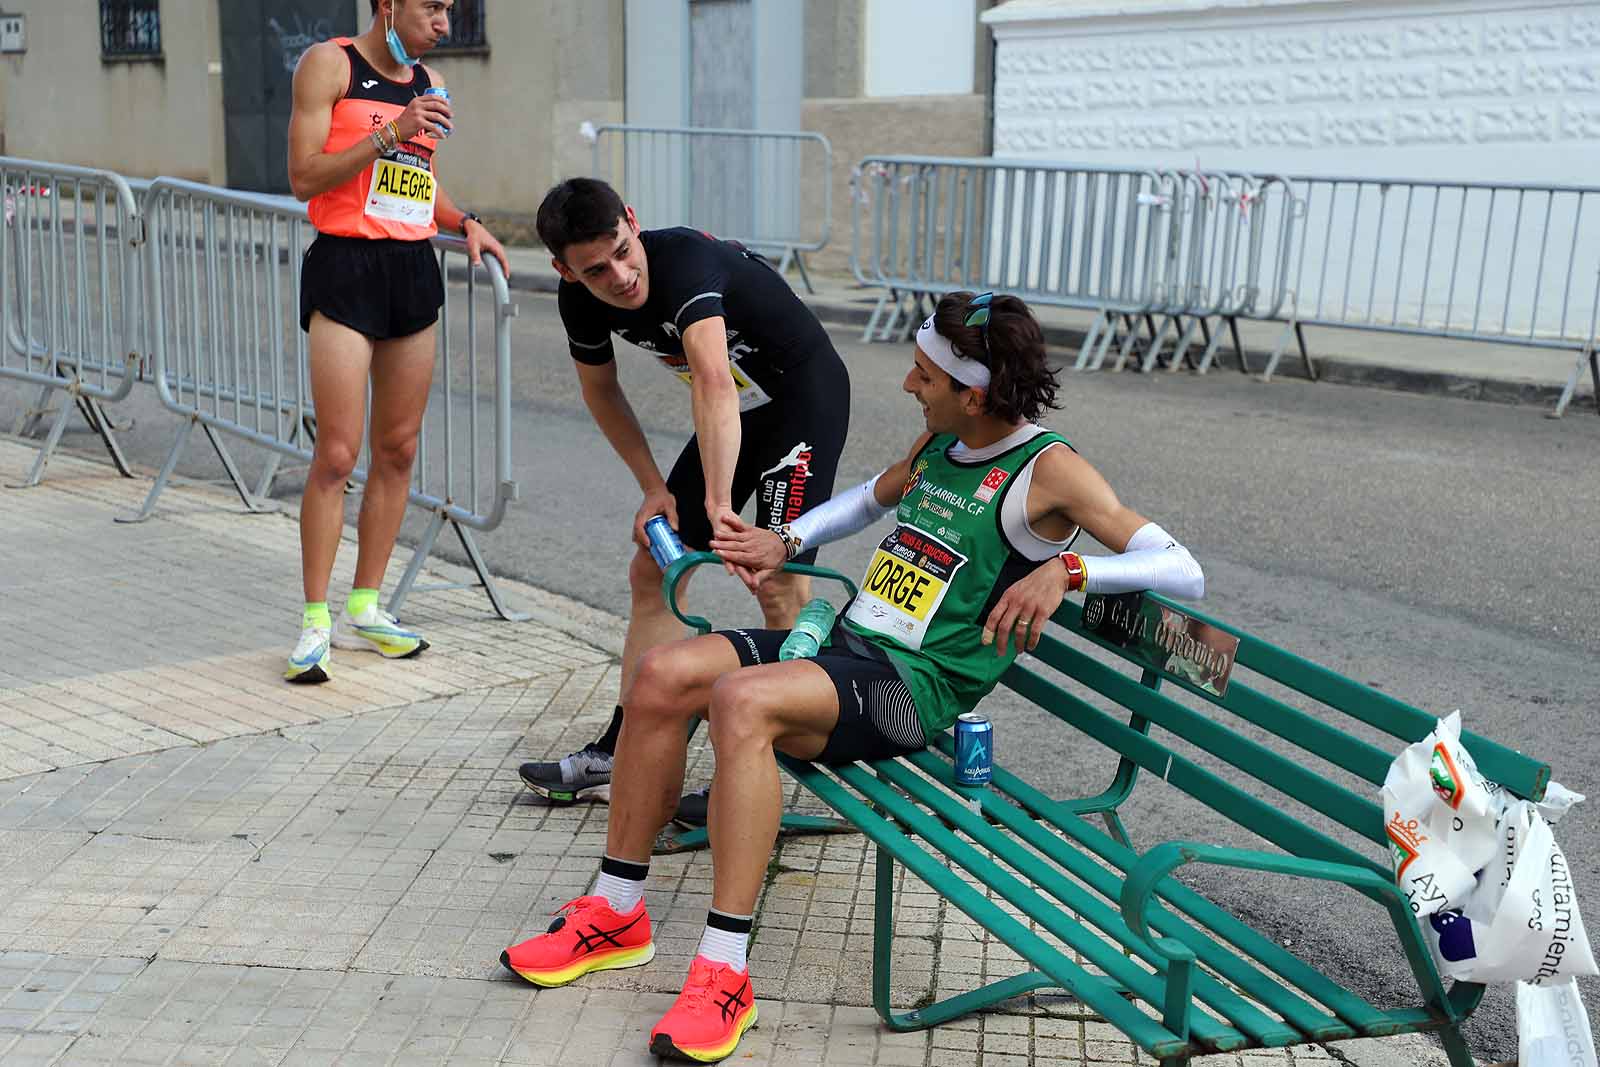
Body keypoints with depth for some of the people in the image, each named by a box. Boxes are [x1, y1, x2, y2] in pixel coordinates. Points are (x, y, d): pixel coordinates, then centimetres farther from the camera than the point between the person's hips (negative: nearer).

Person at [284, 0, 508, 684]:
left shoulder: (428, 83, 16)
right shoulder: (329, 64, -3)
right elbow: (304, 177, -10)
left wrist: (465, 223, 8)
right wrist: (391, 134, -17)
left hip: (413, 269, 7)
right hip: (345, 266, -7)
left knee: (398, 449, 7)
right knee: (337, 454, -9)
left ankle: (364, 609, 18)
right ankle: (315, 622, 1)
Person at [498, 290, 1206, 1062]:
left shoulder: (1047, 469, -8)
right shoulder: (939, 443, 15)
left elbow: (1183, 572, -15)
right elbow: (873, 495, 37)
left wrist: (1066, 570, -28)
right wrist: (786, 544, 24)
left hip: (915, 688, -8)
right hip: (845, 644, 8)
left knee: (741, 700, -34)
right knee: (664, 674, -11)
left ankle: (724, 976, -29)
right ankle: (617, 916, 0)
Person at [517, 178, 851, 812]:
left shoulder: (686, 260, -34)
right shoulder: (580, 301, -11)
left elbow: (713, 381, -50)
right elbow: (601, 392, 8)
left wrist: (718, 504, -59)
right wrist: (655, 488, 3)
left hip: (806, 397, -7)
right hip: (736, 414, 8)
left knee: (777, 583, -17)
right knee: (652, 572, 6)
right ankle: (618, 754, 14)